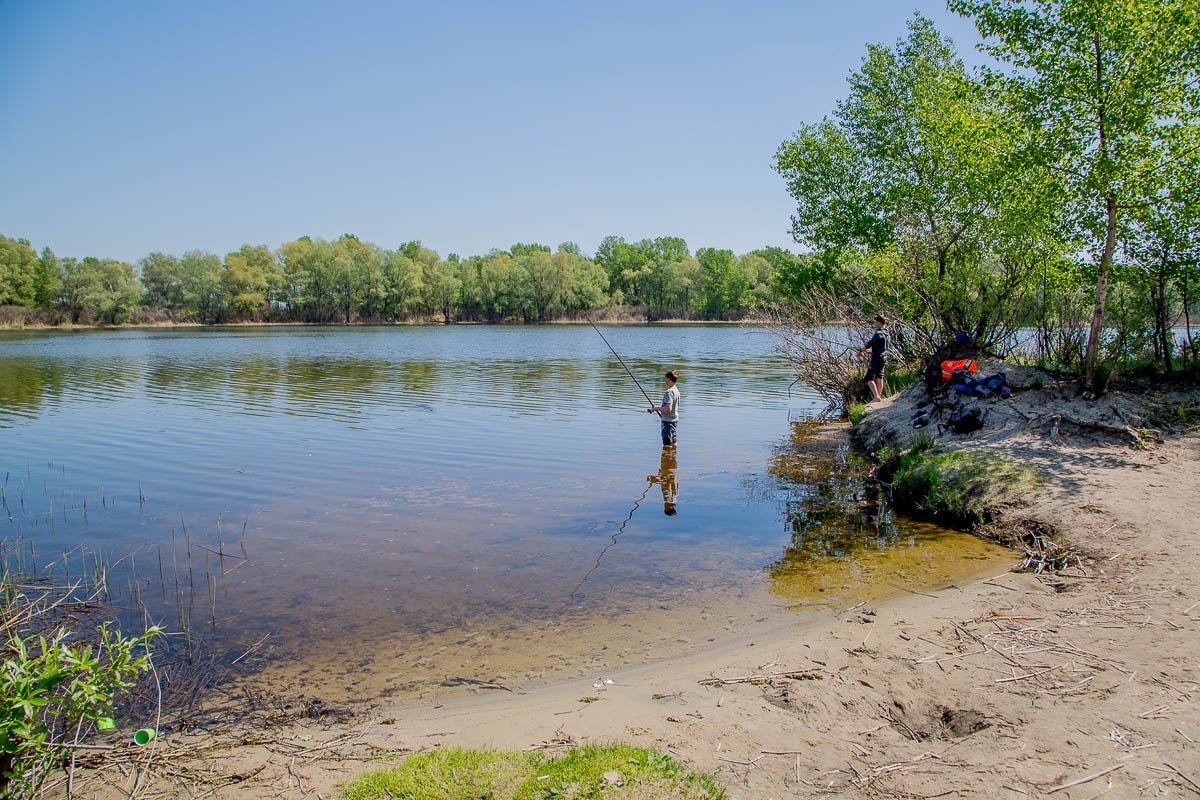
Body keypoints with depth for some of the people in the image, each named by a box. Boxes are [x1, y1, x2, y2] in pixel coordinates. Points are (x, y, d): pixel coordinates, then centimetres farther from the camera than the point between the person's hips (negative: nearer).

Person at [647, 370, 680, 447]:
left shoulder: (669, 392, -20)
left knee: (667, 445, -4)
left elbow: (668, 408, -29)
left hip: (668, 421, -10)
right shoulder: (676, 390, 10)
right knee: (673, 443, 17)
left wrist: (656, 408, -15)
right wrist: (658, 408, 16)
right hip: (675, 420, 10)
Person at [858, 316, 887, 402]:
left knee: (869, 379, -10)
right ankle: (879, 396, 20)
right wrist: (866, 351, 20)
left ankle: (876, 397, -20)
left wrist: (860, 351, -4)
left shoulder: (878, 334, -17)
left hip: (876, 359, -10)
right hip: (882, 358, 10)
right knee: (879, 378, 15)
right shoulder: (885, 334, 13)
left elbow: (869, 344, -17)